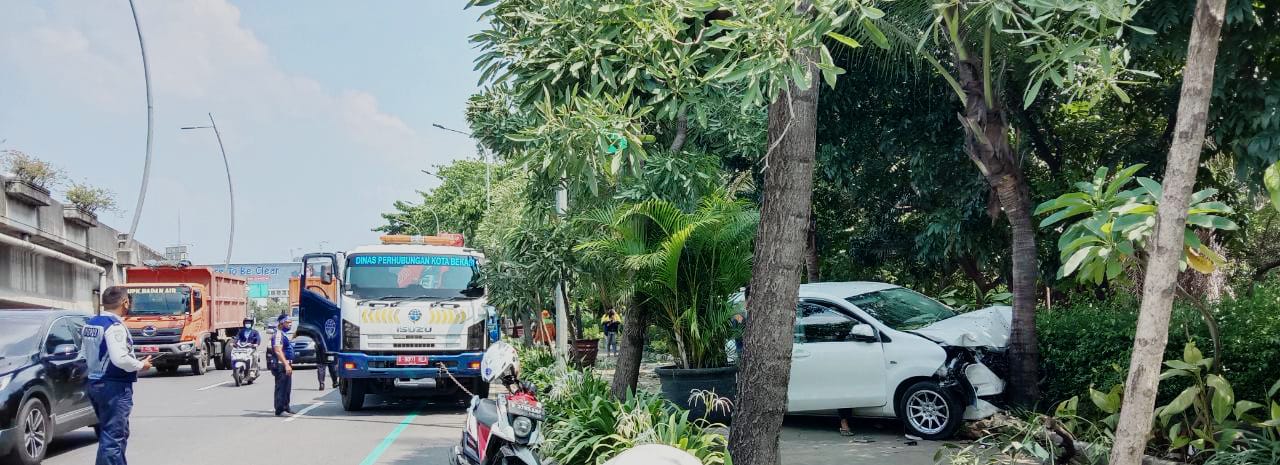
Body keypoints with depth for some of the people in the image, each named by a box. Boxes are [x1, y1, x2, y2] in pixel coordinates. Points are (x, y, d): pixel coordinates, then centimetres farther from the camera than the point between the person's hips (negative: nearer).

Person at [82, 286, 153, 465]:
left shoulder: (90, 324, 9)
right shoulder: (114, 326, -18)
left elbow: (87, 354, 15)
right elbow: (120, 358, -27)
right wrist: (141, 365, -12)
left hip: (94, 383, 10)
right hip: (115, 387, -9)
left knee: (107, 433, 20)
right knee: (114, 437, -6)